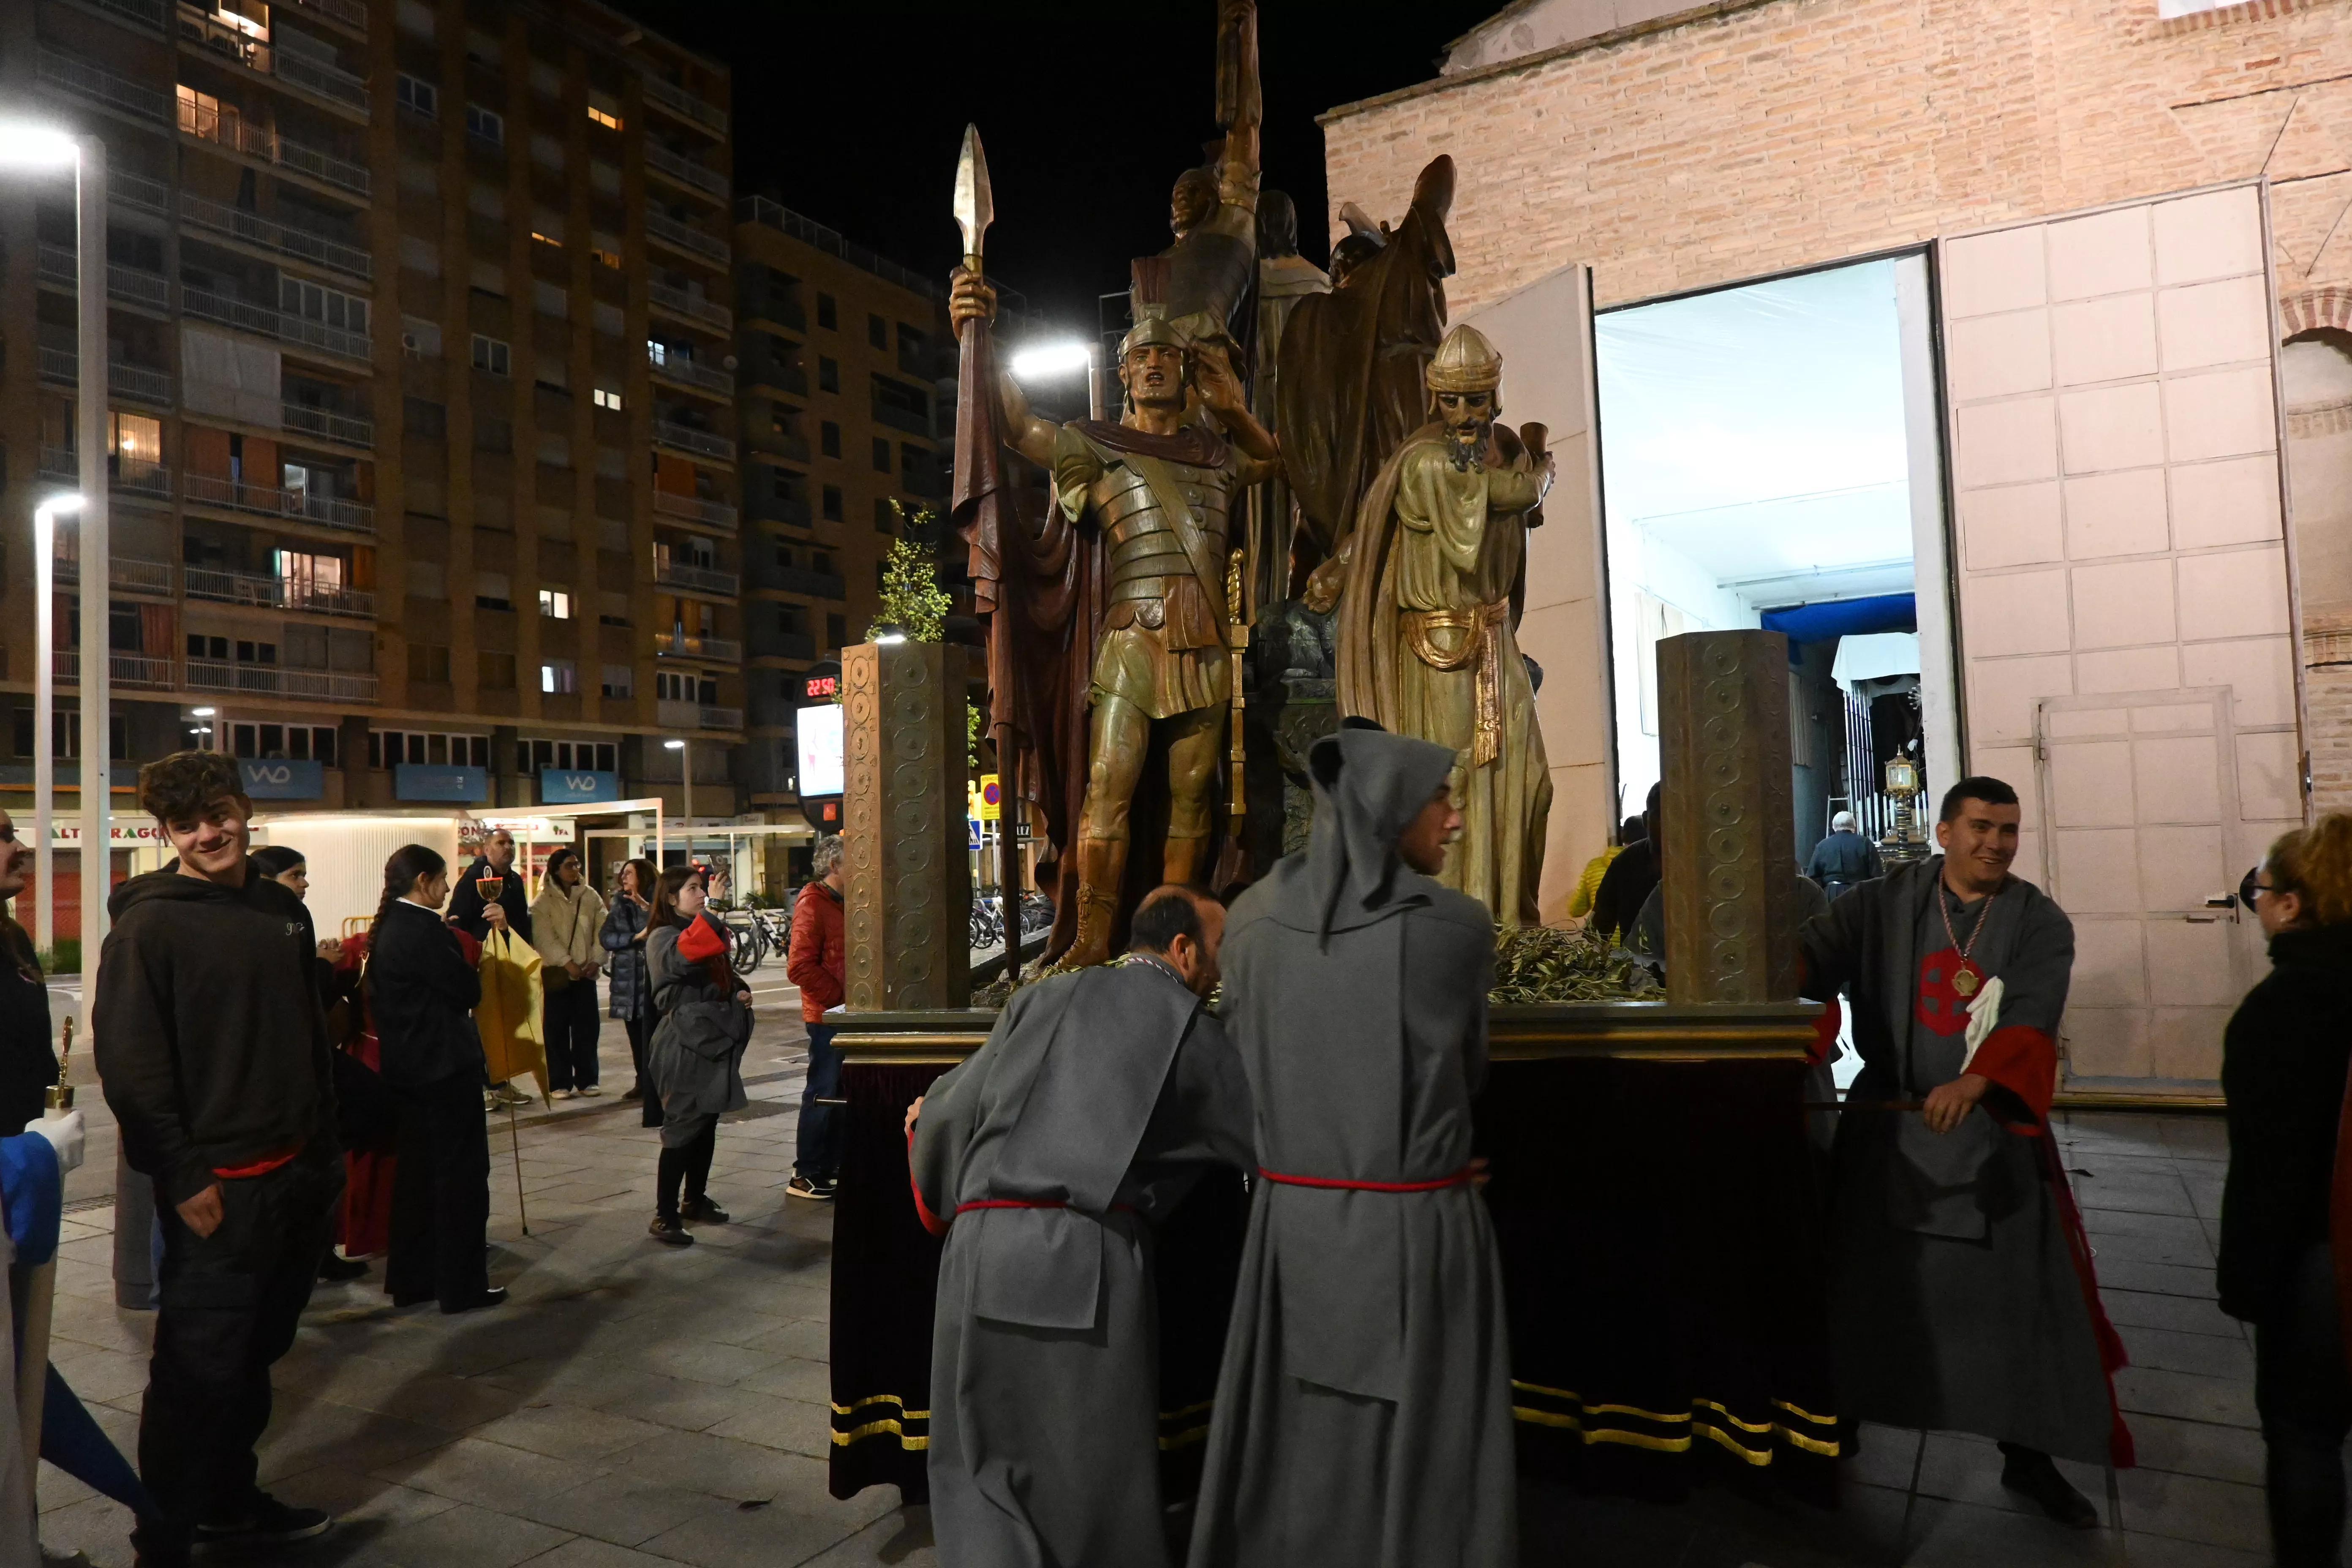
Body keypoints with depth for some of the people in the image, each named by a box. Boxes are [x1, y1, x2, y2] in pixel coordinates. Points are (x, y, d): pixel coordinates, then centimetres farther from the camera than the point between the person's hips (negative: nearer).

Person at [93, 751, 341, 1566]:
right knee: (199, 1368, 0)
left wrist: (327, 1144, 13)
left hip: (298, 1173, 7)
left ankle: (231, 1503, 34)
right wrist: (184, 1183, -16)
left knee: (255, 1353, 18)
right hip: (219, 1188, -7)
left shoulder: (283, 910, 9)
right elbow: (129, 1064, -14)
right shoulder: (150, 925, -10)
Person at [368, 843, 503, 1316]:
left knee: (416, 1170, 16)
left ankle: (411, 1280, 24)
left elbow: (377, 996, 15)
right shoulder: (425, 929, -19)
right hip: (446, 1064, -9)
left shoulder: (386, 928, 9)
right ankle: (461, 1284, 5)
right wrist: (467, 971, 4)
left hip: (406, 1066, 9)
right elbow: (469, 990, -17)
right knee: (461, 1171, -1)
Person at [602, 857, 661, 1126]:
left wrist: (646, 907, -28)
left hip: (653, 976, -5)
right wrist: (637, 937, -10)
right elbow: (606, 938, 2)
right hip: (627, 977, 5)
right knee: (635, 1034, 9)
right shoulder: (619, 905, 11)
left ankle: (656, 1088, -3)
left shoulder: (657, 902, -2)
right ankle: (643, 1083, 20)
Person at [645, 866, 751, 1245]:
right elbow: (686, 955, -34)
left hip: (714, 1039, 8)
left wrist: (739, 993, 9)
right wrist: (708, 915, -35)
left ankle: (695, 1200, 28)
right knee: (683, 1128, -8)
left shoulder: (708, 933, 15)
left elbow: (724, 976, 29)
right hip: (683, 1045, -8)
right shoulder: (662, 938, -10)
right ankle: (665, 1217, -3)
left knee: (707, 1123, 15)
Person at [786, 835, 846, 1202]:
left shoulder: (841, 903, 15)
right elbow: (800, 967, -21)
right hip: (827, 1016, -9)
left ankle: (831, 1168, 25)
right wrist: (840, 998, -20)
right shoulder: (812, 904, -13)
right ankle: (805, 1176, 5)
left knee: (840, 1093, 15)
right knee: (823, 1094, -3)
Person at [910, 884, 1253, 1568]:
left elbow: (955, 1109, 14)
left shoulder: (1044, 997, 13)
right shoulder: (1188, 1025, 5)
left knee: (982, 1455, 18)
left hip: (982, 1246, 3)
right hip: (1089, 1257, -3)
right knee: (1096, 1471, 13)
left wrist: (926, 1126, 37)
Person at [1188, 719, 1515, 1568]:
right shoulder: (1458, 924, -9)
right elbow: (1467, 1071, 6)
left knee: (1294, 1459, 17)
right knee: (1425, 1474, 11)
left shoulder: (1253, 916, 0)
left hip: (1289, 1219, 4)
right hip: (1418, 1227, -3)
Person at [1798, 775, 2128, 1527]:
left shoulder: (2041, 923, -3)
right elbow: (1815, 952, -14)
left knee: (2019, 1297, 4)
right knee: (1868, 1289, 9)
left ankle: (2028, 1454, 22)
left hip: (1993, 1131, 0)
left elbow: (2031, 1020, -17)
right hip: (1884, 1122, 0)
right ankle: (1841, 1423, 25)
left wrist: (1974, 1082, -35)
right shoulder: (1885, 902, -1)